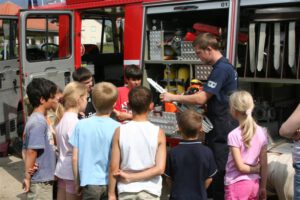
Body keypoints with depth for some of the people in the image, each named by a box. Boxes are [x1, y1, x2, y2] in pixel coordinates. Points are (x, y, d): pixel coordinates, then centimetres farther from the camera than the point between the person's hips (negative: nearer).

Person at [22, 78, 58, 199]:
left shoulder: (36, 119, 8)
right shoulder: (39, 122, -20)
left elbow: (27, 149, 12)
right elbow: (31, 151, -22)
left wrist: (28, 175, 10)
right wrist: (28, 177, -13)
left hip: (43, 179, 9)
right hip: (40, 181, -9)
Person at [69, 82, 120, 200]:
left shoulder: (81, 125, -6)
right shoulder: (117, 128, -12)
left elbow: (75, 158, -3)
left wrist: (77, 182, 10)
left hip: (89, 182, 1)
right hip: (111, 183, -1)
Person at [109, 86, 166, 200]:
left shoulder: (120, 131, -9)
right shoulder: (158, 132, -9)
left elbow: (114, 167, -7)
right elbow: (160, 169, -14)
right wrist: (131, 177, -8)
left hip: (127, 190, 1)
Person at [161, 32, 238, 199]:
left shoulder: (221, 69, -18)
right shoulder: (225, 66, 14)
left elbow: (200, 99, -22)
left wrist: (173, 97, -12)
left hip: (222, 131, -10)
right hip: (223, 128, 10)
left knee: (219, 171, -2)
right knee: (219, 169, 15)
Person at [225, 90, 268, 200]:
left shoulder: (234, 135, -17)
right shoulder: (262, 132, -2)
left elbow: (240, 167, -17)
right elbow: (264, 164, 1)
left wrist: (256, 169, 0)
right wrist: (263, 187, 9)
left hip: (237, 184, -5)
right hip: (254, 183, 6)